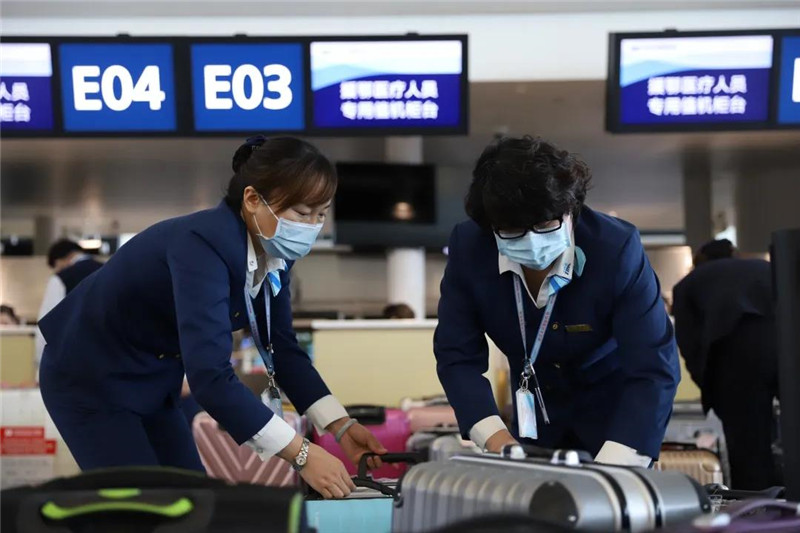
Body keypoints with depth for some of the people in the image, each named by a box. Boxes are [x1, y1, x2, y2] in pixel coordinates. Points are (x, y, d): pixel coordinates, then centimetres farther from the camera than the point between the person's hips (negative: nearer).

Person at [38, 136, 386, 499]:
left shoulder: (273, 252, -9)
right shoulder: (204, 245, -34)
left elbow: (282, 348, -2)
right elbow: (210, 376, -42)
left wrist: (340, 427, -14)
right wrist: (301, 454, -43)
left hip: (151, 382, 8)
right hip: (91, 378, -8)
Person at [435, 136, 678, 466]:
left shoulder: (616, 248, -32)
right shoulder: (468, 249, -23)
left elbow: (654, 369, -35)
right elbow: (457, 356, -19)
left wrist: (609, 472, -47)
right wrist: (497, 440, -37)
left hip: (616, 404, -3)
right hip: (536, 408, 3)